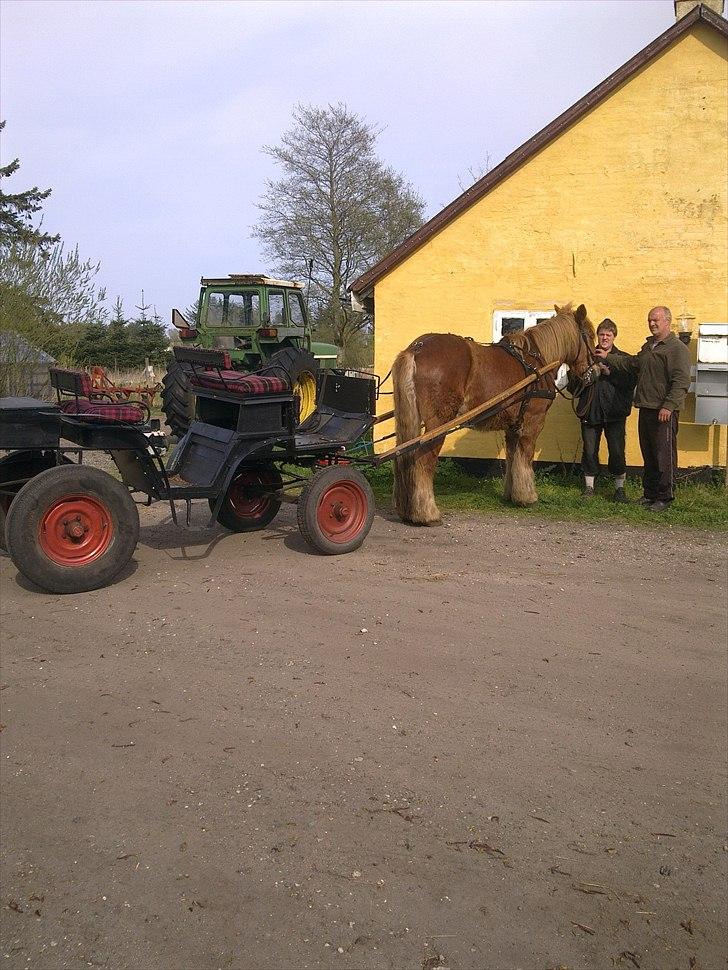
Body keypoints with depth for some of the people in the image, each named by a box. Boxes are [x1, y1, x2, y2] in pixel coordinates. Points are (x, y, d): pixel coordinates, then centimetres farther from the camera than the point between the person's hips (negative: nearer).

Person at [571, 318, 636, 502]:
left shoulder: (623, 359, 5)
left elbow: (630, 382, -11)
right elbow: (574, 386, 10)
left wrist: (609, 371, -16)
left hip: (614, 412, -2)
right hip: (590, 412, 2)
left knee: (617, 452, -1)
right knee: (589, 451, 6)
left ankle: (619, 488, 12)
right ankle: (589, 487, 18)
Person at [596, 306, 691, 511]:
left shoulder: (677, 348, -10)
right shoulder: (648, 346, 19)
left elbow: (681, 381, -17)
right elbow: (633, 363, 32)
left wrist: (669, 406, -25)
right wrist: (608, 358, 27)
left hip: (664, 412, -9)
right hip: (646, 409, 9)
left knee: (664, 455, -4)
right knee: (648, 454, 14)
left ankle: (664, 497, 3)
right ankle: (649, 493, 23)